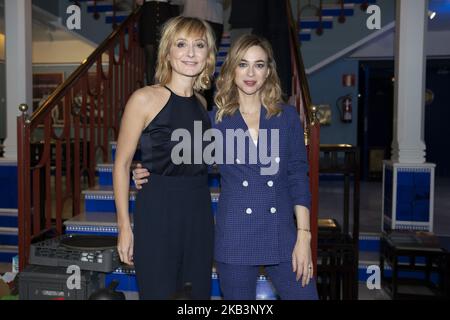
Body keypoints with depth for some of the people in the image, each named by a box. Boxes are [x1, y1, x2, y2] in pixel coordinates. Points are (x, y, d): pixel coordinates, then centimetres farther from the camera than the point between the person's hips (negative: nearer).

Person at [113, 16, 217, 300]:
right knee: (158, 293, 5)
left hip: (199, 212, 6)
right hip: (158, 212, -5)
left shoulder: (201, 103, 9)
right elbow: (122, 163, -6)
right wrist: (124, 226, -8)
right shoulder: (145, 99, -8)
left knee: (199, 292, 13)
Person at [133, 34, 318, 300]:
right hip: (235, 238, 0)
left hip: (282, 236, 1)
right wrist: (150, 176, -9)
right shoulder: (215, 120, 2)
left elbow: (298, 176, 2)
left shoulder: (287, 117, 4)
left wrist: (304, 237, -4)